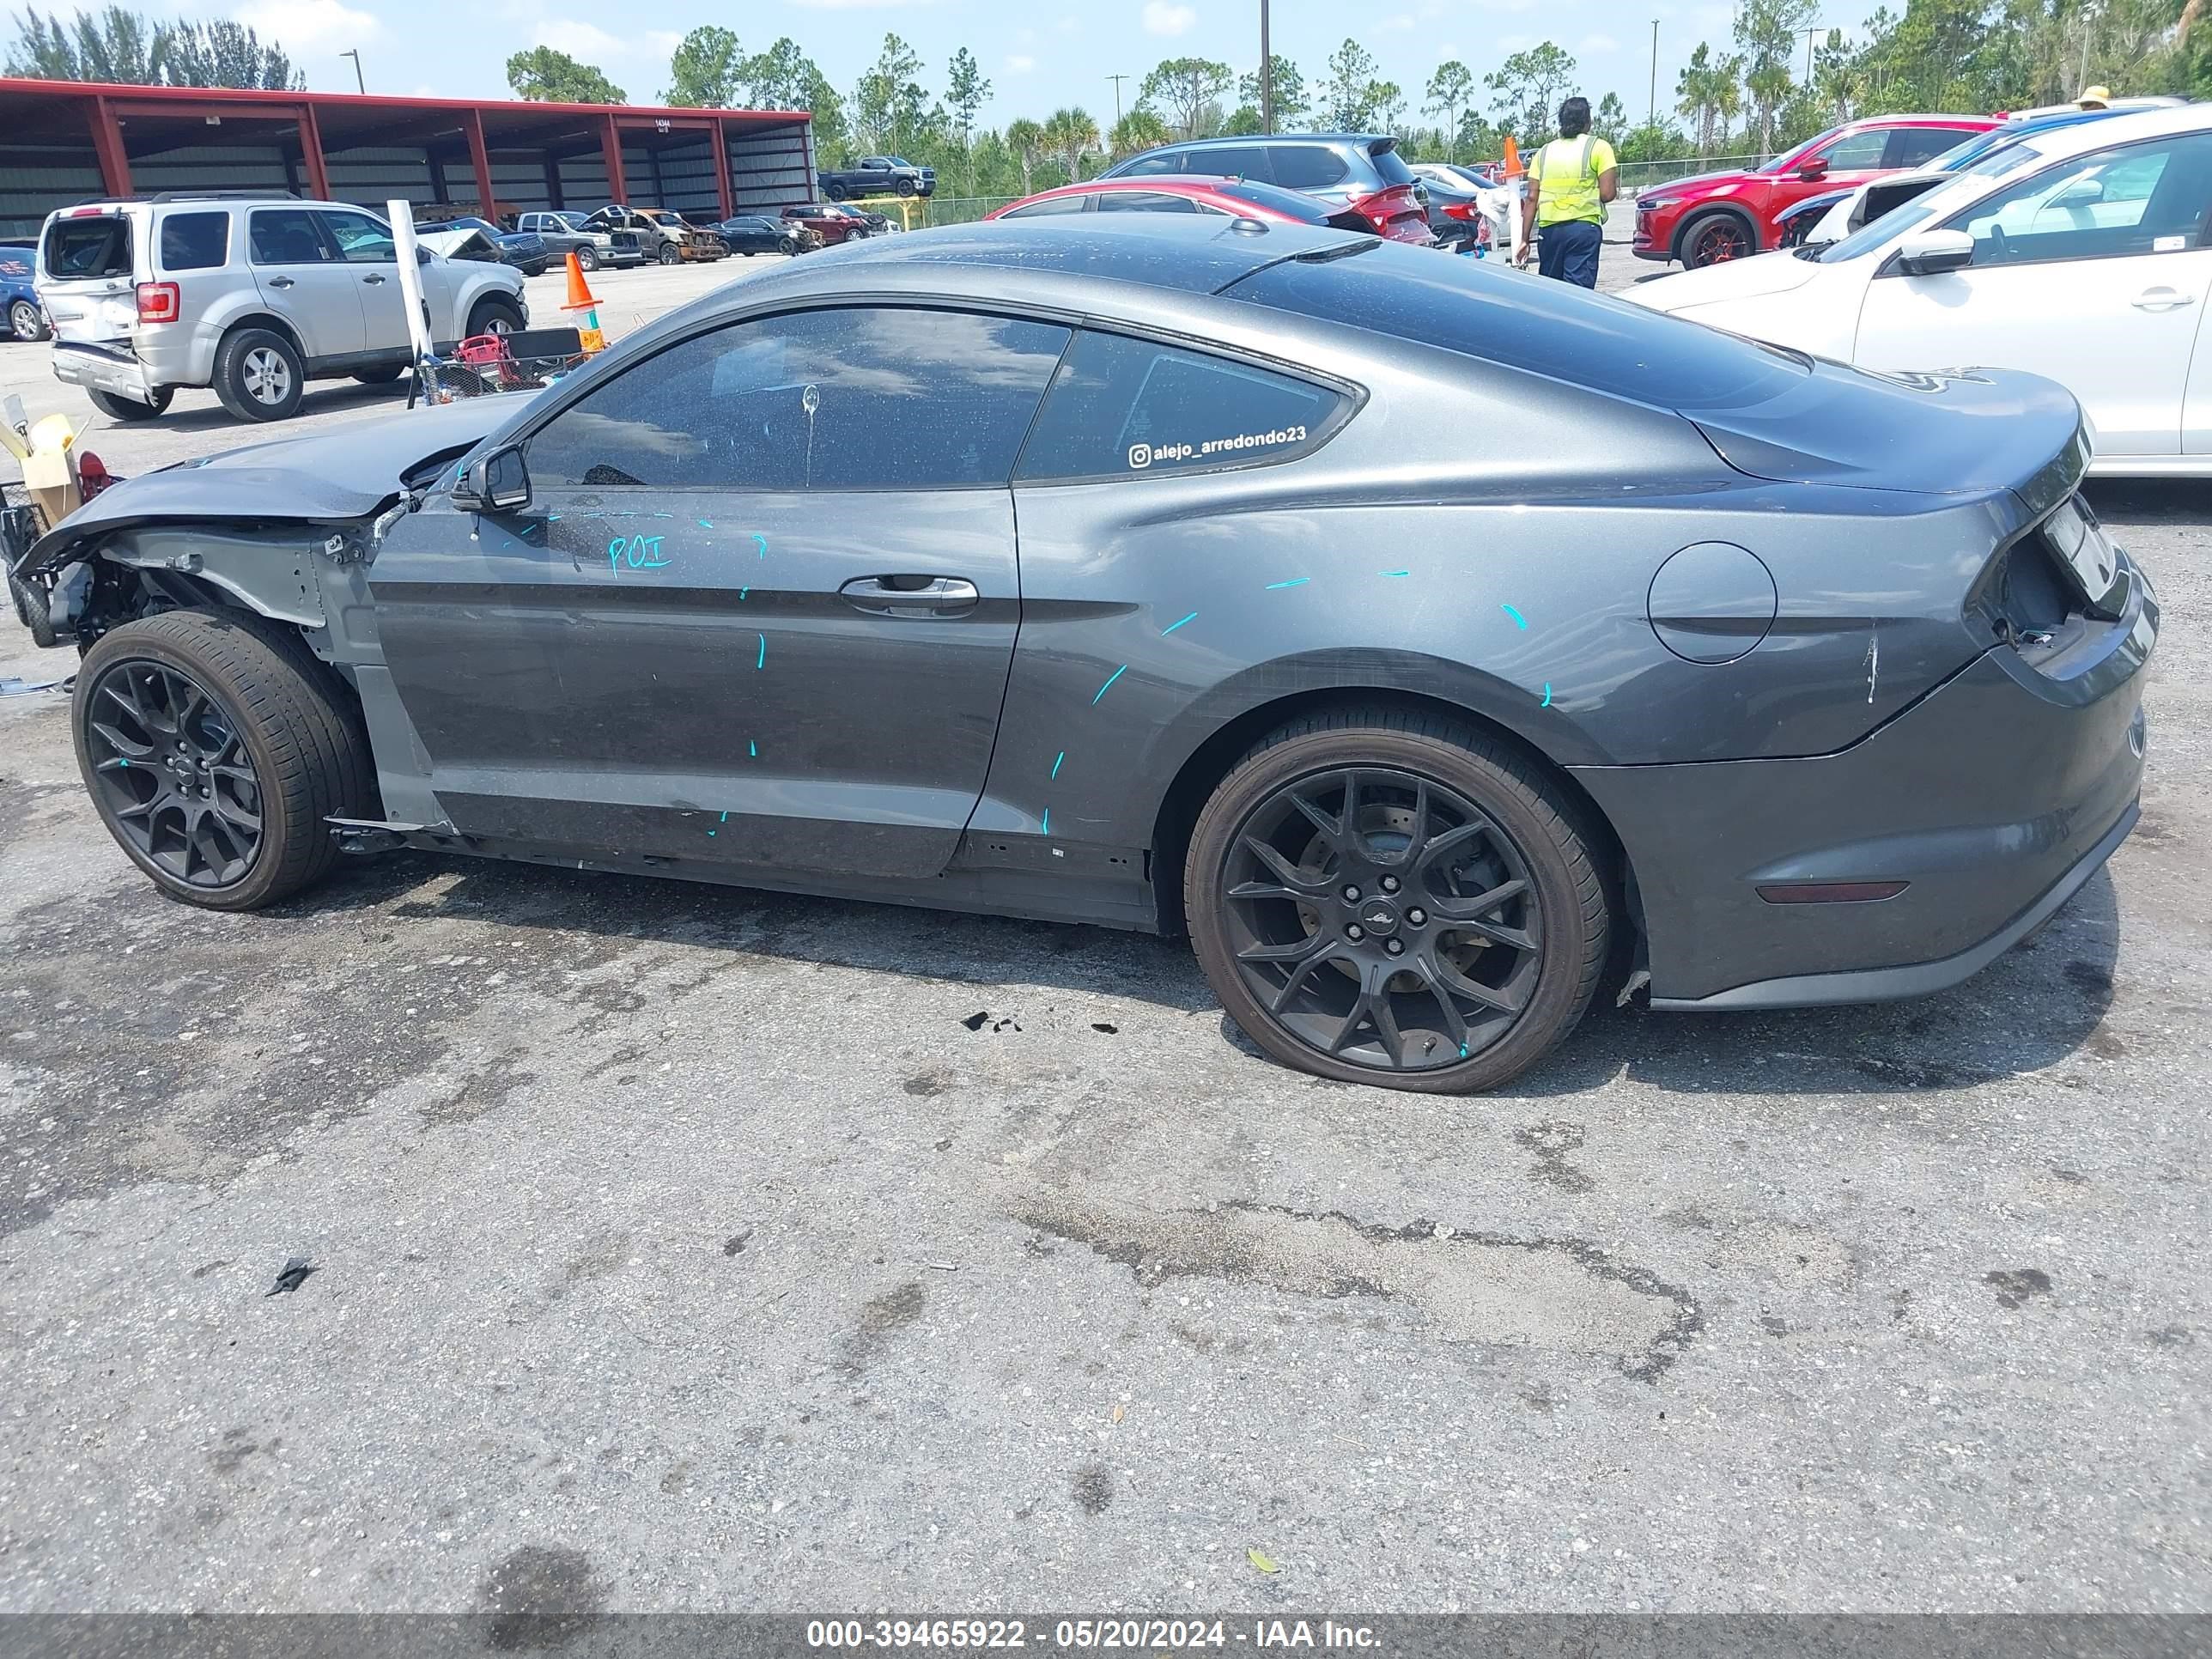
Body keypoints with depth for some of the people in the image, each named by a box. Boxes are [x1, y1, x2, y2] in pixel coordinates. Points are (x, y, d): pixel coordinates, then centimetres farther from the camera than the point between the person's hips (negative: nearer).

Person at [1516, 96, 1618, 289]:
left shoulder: (1545, 151, 13)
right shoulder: (1598, 147, 2)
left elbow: (1532, 198, 7)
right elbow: (1607, 193, -6)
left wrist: (1524, 240, 8)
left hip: (1549, 229, 4)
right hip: (1584, 227, -4)